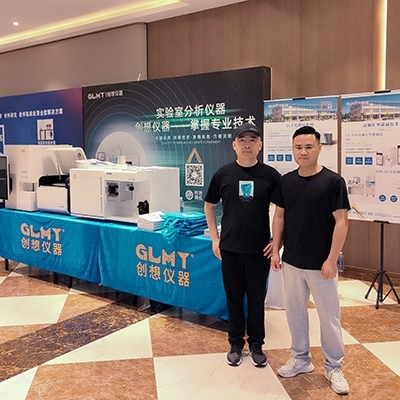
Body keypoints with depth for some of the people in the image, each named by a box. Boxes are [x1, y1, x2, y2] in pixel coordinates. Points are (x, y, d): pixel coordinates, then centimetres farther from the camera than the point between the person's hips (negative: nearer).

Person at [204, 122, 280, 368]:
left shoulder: (270, 175, -3)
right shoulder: (223, 174, -2)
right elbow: (209, 205, 9)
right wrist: (215, 238, 4)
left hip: (260, 249, 0)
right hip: (230, 248, 1)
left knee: (257, 298, 11)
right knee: (234, 297, 11)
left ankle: (256, 344, 28)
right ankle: (236, 343, 28)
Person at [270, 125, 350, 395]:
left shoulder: (333, 181, -11)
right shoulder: (286, 181, 3)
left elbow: (341, 223, -12)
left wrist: (331, 260, -16)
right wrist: (276, 250, 3)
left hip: (321, 264, -4)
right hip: (291, 261, 5)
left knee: (329, 317, 8)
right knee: (295, 312, 15)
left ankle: (334, 367, 25)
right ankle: (301, 359, 33)